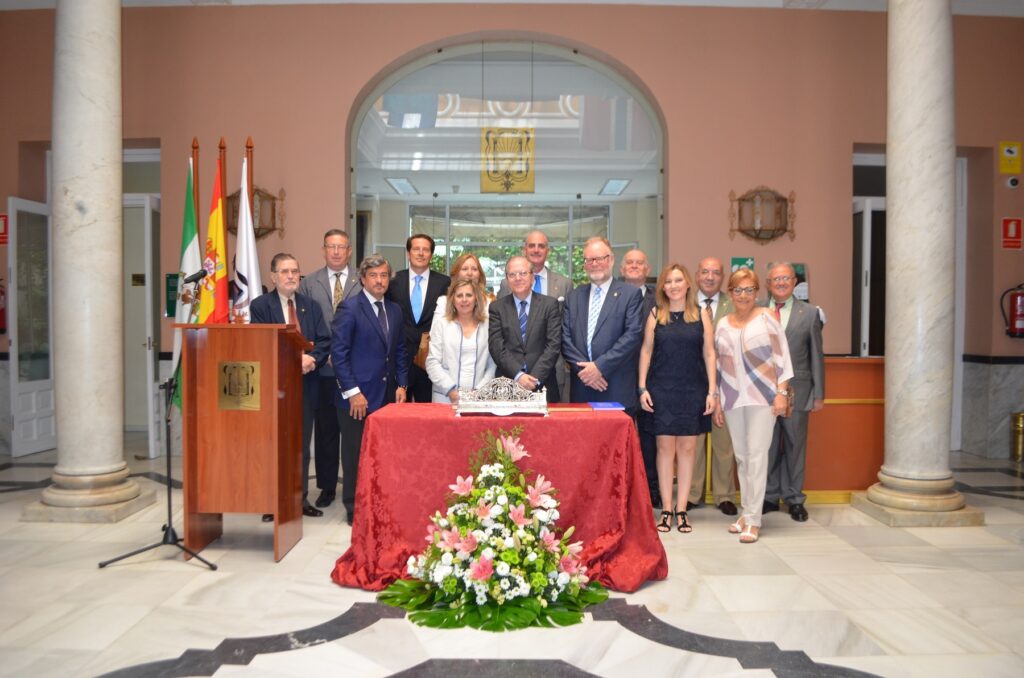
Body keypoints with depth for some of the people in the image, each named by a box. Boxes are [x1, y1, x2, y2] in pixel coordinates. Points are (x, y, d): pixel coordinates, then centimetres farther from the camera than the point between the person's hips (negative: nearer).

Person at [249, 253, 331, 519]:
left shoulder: (311, 305, 11)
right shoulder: (260, 305, -1)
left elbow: (324, 341, 3)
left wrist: (310, 359, -15)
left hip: (306, 382, 4)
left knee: (302, 445, 10)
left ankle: (301, 500, 19)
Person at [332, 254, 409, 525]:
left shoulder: (395, 310, 14)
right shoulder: (349, 308, -6)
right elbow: (338, 352, -11)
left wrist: (402, 385, 7)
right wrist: (352, 392, -14)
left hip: (387, 395, 5)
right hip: (358, 396, -5)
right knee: (355, 456, 6)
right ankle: (355, 510, 20)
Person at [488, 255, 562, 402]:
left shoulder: (549, 304, 4)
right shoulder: (497, 307, 5)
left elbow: (554, 344, -3)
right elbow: (496, 346, -3)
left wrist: (536, 377, -13)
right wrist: (518, 375, -15)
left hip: (542, 385, 0)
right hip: (507, 385, 0)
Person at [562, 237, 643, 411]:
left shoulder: (631, 294, 1)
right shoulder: (574, 296, 13)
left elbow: (633, 335, -8)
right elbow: (565, 337, 7)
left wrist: (600, 366, -12)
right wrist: (583, 368, -8)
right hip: (581, 388, 3)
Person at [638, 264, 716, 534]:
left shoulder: (701, 315, 5)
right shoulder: (655, 316, 5)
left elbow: (709, 354, 4)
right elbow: (646, 351, 5)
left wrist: (712, 391, -2)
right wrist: (642, 388, -2)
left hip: (693, 390, 1)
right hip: (661, 390, 0)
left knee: (687, 447, 5)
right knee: (665, 446, 2)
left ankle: (682, 509, 14)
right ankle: (666, 510, 11)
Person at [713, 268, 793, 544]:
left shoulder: (767, 318, 0)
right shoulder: (722, 324, 10)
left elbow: (781, 356, -2)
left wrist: (782, 392, -9)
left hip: (762, 396, -4)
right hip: (732, 398, 4)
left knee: (757, 455, -7)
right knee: (741, 456, 8)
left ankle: (752, 519, -2)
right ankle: (746, 511, 18)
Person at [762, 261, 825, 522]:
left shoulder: (810, 313, 5)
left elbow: (816, 356, 5)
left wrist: (819, 394, 3)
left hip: (797, 390, 0)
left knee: (795, 446, 7)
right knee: (767, 446, 7)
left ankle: (794, 498, 19)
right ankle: (770, 497, 20)